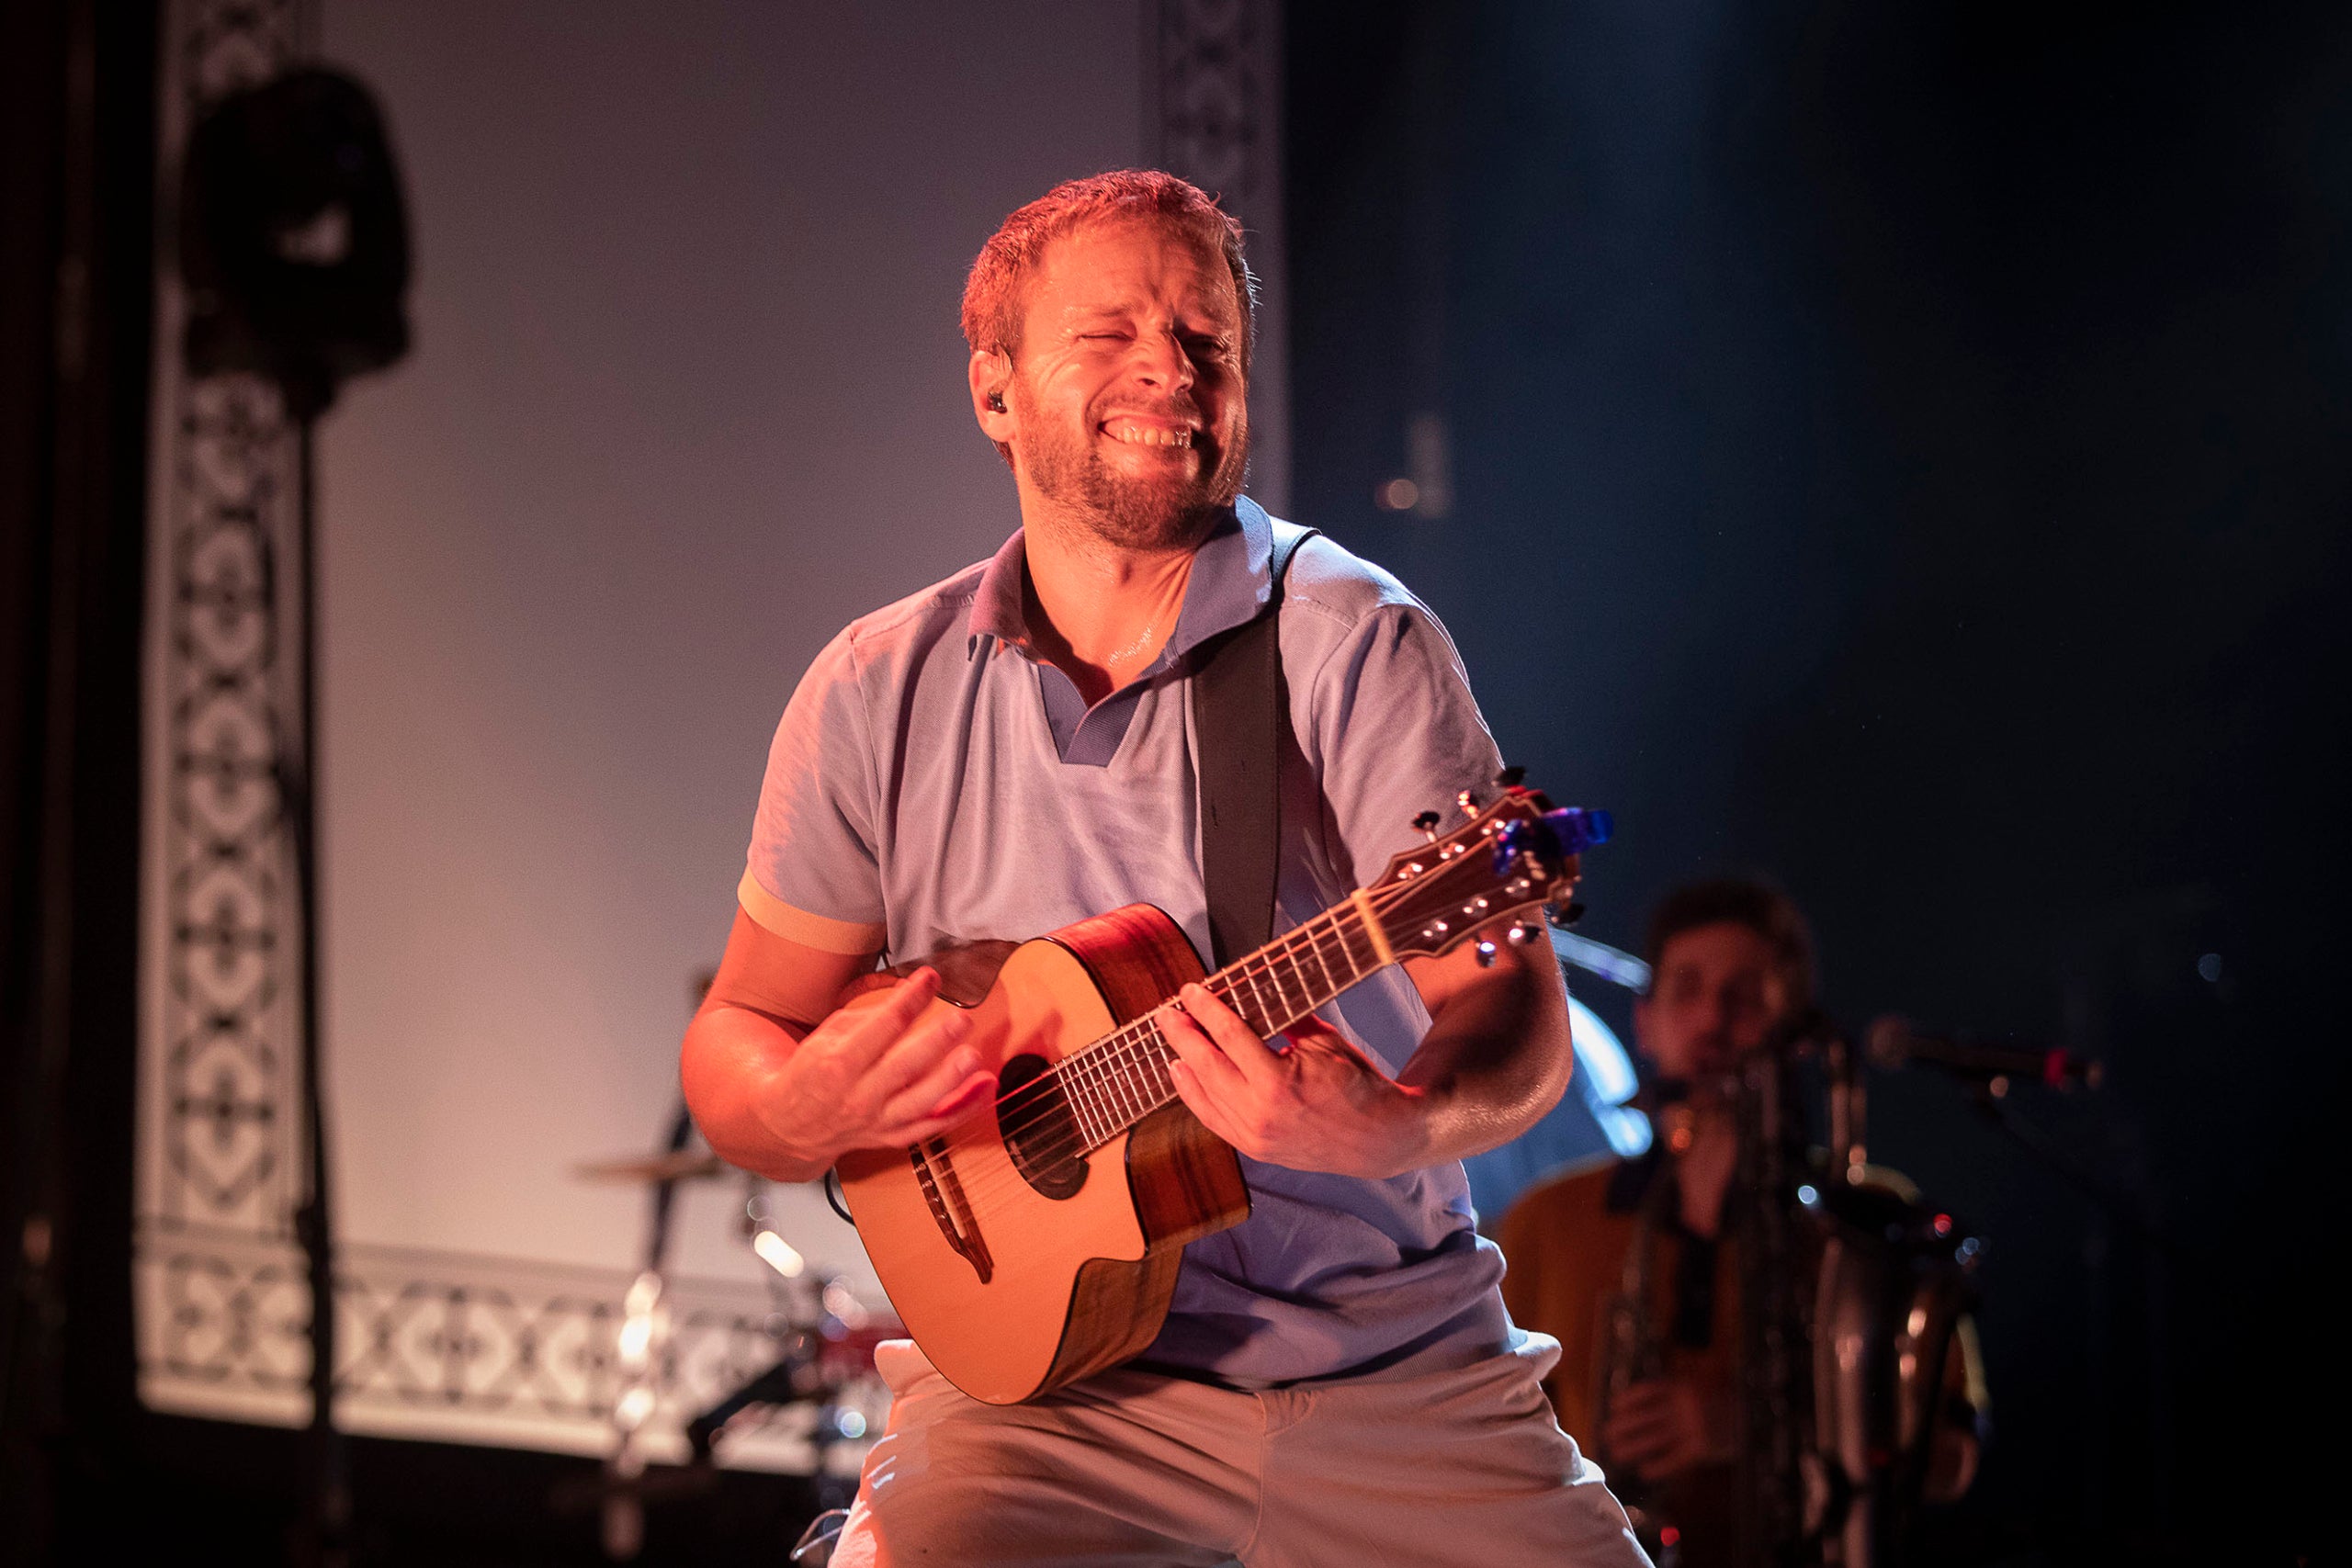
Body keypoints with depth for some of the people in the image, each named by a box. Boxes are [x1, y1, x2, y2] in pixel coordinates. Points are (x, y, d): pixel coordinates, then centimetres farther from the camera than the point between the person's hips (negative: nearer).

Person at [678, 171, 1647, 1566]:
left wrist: (1393, 1128, -35)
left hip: (1397, 1369, 0)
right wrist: (800, 1112, -15)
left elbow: (1523, 1026, -14)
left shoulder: (1348, 643, -7)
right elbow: (741, 1031, 8)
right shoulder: (882, 695, 2)